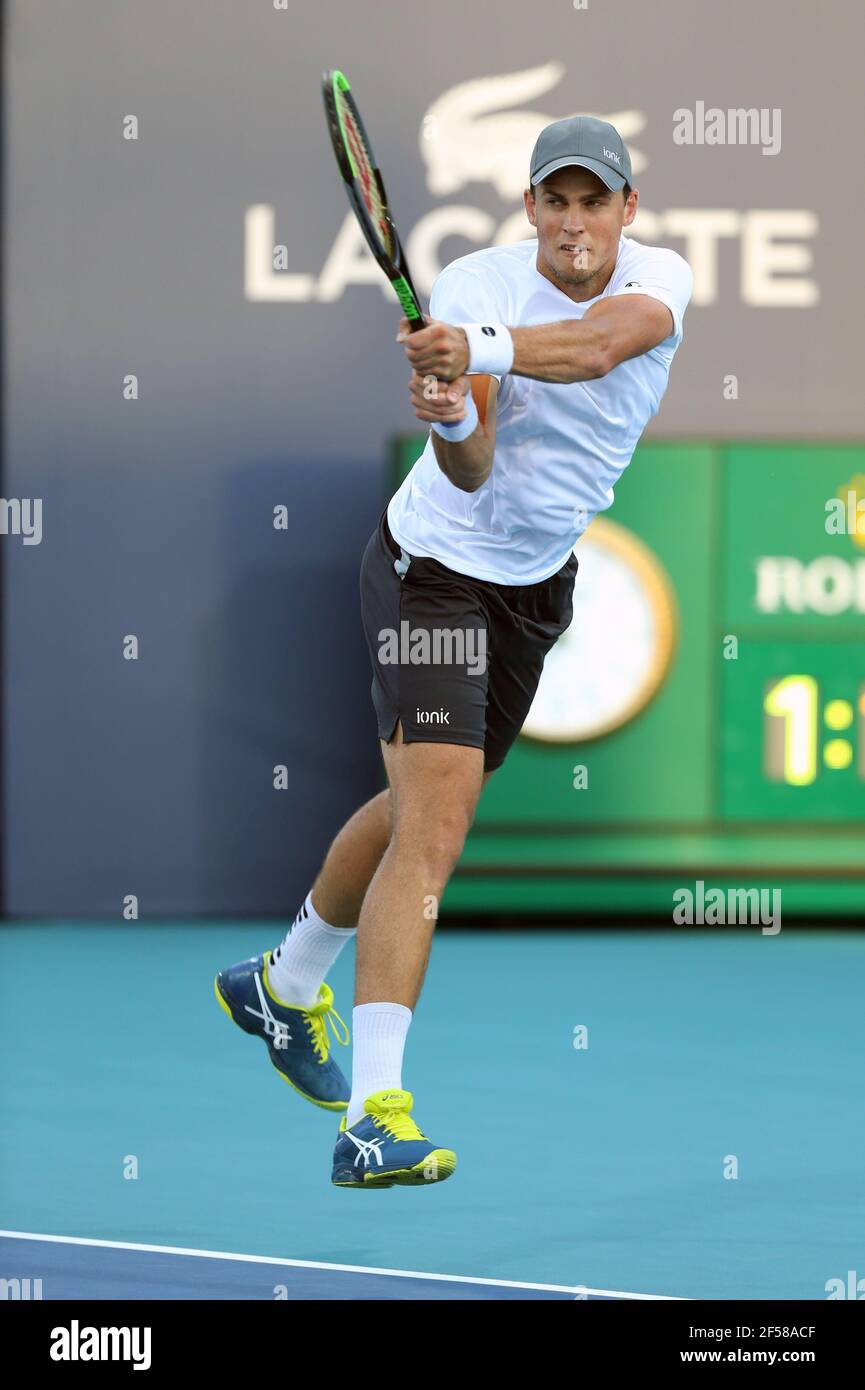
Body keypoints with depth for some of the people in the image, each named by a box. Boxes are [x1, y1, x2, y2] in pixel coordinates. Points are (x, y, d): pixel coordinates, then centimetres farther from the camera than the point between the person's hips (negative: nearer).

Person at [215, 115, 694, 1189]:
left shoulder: (660, 279, -12)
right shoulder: (473, 288, -21)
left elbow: (597, 343, -37)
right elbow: (472, 474, -29)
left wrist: (479, 351, -53)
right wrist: (453, 421, -52)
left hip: (539, 581, 6)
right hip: (434, 567, -6)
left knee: (423, 807, 23)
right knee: (434, 828, -20)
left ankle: (288, 984, 49)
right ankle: (373, 1118, -26)